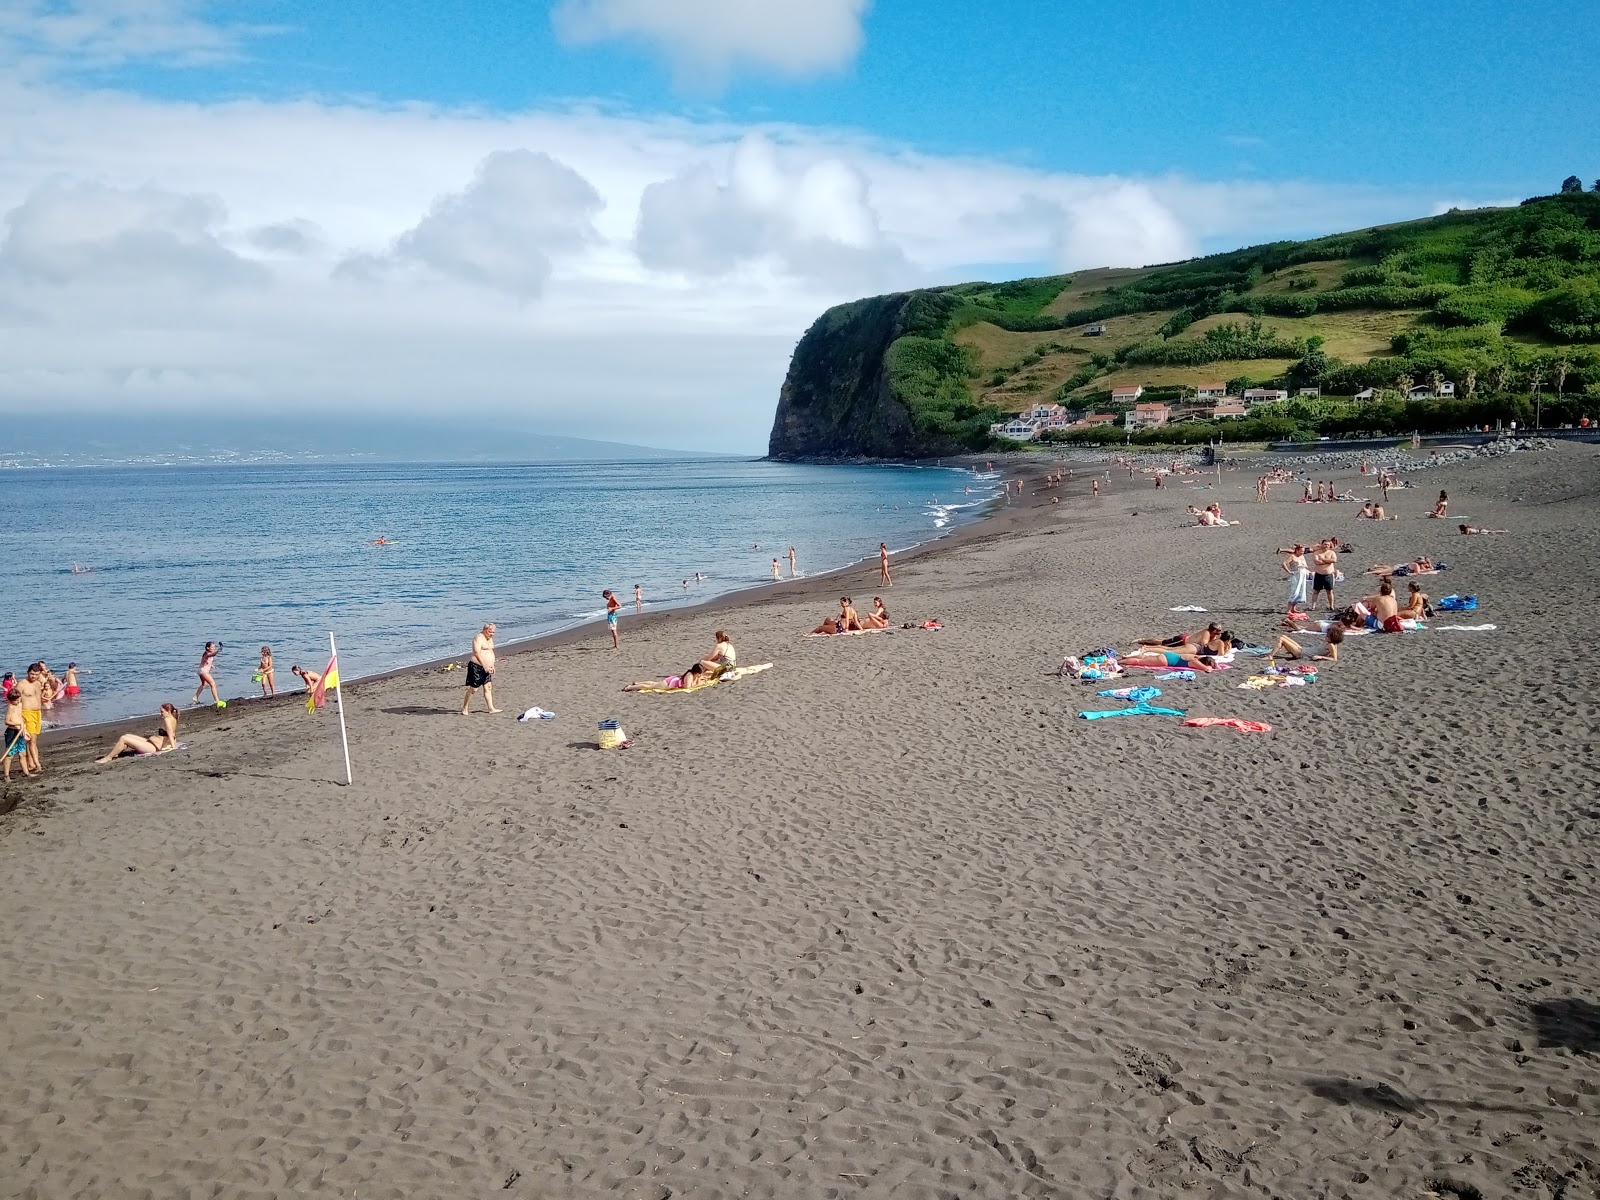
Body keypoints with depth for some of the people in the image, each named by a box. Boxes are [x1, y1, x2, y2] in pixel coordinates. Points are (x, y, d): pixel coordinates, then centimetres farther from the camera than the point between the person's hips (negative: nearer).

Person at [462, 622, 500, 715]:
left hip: (486, 668, 9)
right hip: (476, 667, -9)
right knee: (473, 689, -5)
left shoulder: (490, 638, 15)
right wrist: (485, 666, -28)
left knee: (488, 687, 7)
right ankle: (464, 709, 4)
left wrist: (492, 666, 20)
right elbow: (477, 653, -24)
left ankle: (491, 708, 8)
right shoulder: (479, 638, -14)